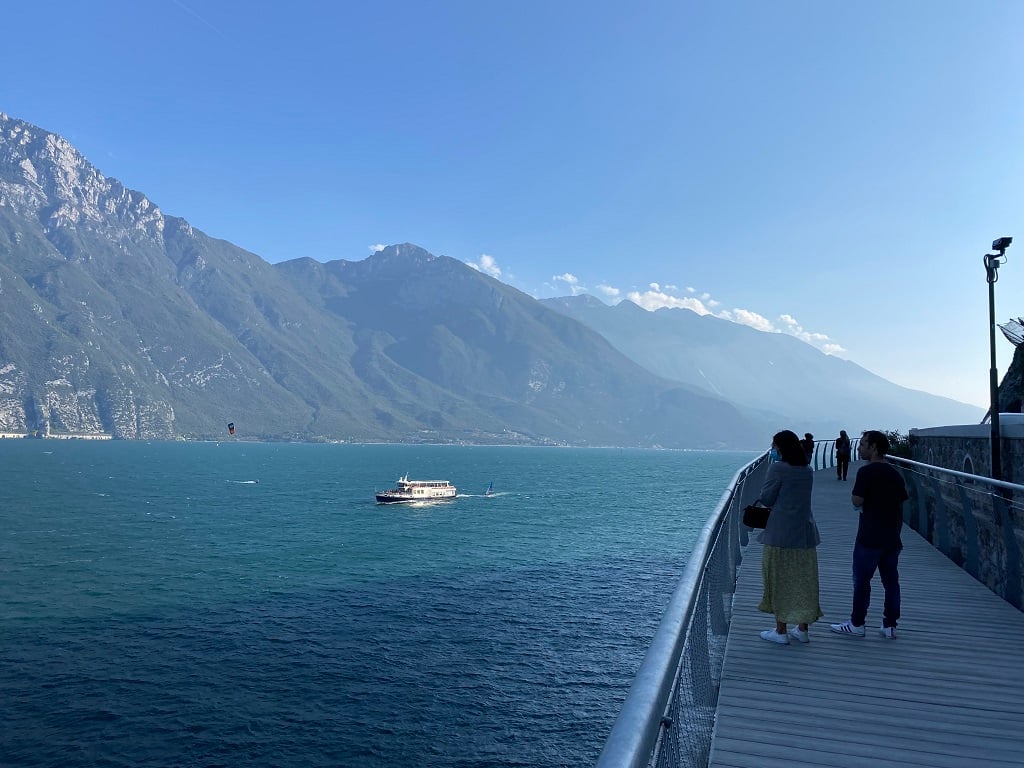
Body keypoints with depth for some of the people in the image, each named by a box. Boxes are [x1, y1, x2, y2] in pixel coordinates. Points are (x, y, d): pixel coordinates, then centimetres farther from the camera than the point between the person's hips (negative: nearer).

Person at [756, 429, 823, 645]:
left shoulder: (778, 468, -13)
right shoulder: (808, 471, 7)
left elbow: (766, 499, -8)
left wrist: (761, 495, 12)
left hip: (780, 534, -6)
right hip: (805, 533, 6)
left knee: (780, 580, 4)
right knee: (804, 580, 13)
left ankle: (781, 631, 10)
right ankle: (803, 629, 21)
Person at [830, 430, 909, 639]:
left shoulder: (866, 472, -14)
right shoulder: (895, 473, 9)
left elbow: (857, 502, -18)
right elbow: (901, 505, 14)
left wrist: (857, 495, 3)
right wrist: (895, 530, 20)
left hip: (869, 538, -7)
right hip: (892, 539, 7)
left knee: (862, 581, 3)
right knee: (891, 581, 10)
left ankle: (857, 624, 11)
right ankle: (889, 626, 16)